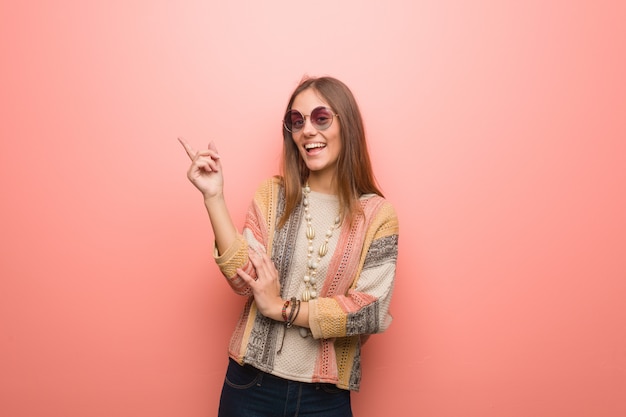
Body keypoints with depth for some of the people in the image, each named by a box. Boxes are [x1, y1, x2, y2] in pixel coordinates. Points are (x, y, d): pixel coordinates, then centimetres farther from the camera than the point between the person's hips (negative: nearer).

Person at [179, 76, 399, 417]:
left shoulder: (377, 214, -5)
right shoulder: (272, 196, -1)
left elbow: (371, 312, -10)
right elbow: (246, 280, -10)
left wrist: (281, 308, -12)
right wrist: (213, 196, -16)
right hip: (252, 385, 1)